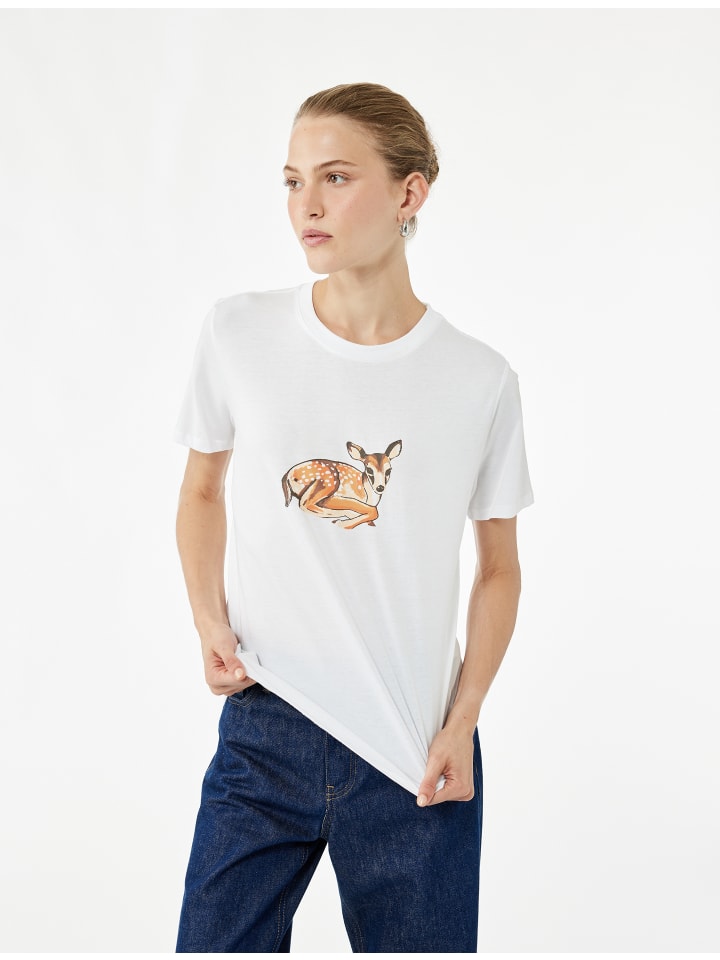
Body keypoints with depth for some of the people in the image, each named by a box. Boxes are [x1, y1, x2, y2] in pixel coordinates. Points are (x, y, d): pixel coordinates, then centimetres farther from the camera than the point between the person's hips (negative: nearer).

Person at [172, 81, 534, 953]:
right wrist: (210, 624, -1)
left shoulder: (480, 381, -3)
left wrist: (461, 723, -3)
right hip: (264, 734, 1)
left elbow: (499, 567, 6)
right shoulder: (238, 334, -2)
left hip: (416, 757, 0)